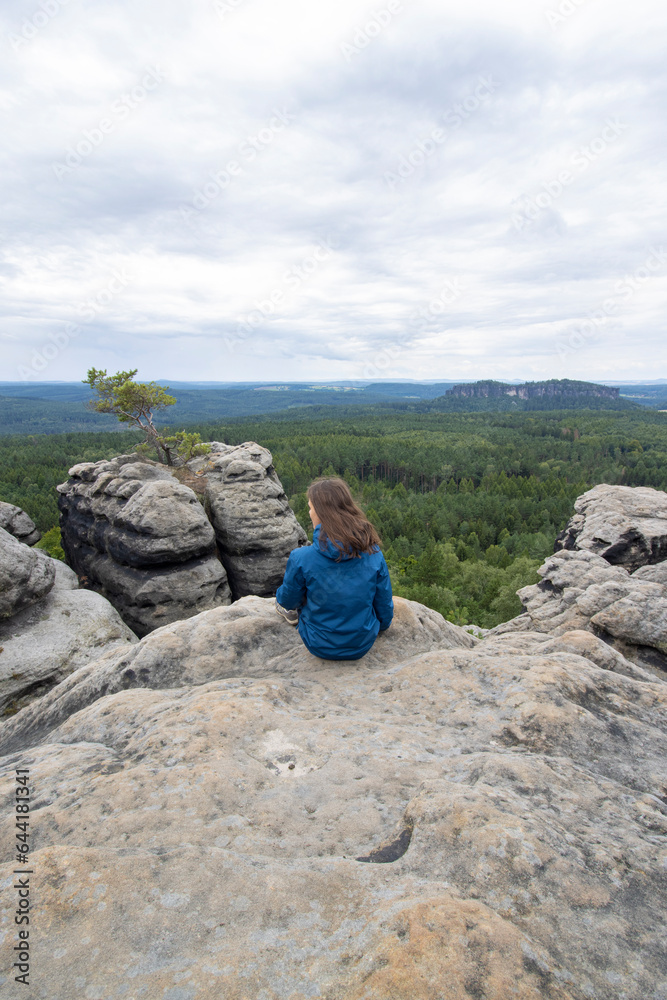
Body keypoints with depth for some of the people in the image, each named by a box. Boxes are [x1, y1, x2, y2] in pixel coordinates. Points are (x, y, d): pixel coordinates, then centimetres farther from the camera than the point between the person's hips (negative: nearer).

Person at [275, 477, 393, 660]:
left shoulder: (302, 558, -24)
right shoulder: (374, 554, -14)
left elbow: (288, 600, -6)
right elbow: (384, 604, -2)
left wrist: (281, 598, 19)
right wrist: (381, 625, 21)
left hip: (321, 647, -3)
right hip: (363, 645, 3)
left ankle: (293, 613, 41)